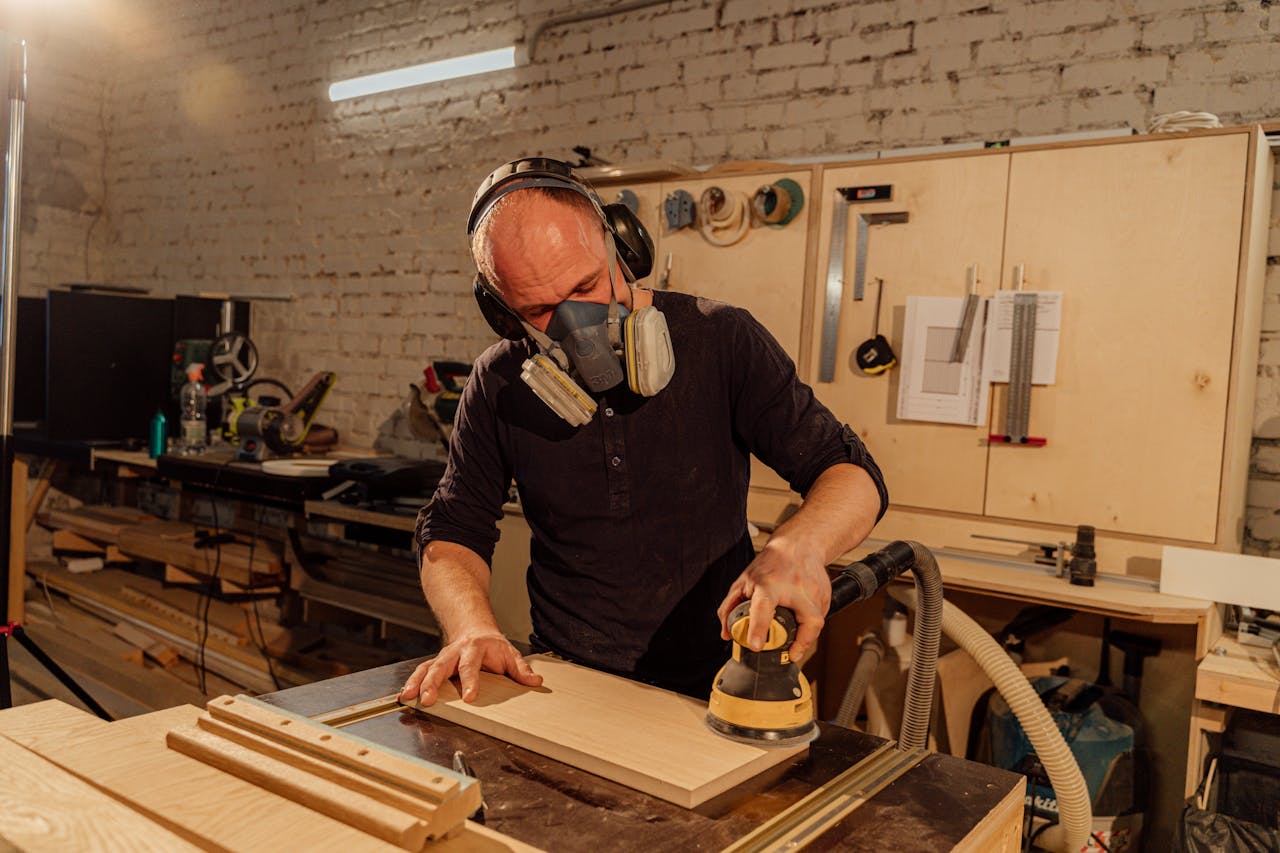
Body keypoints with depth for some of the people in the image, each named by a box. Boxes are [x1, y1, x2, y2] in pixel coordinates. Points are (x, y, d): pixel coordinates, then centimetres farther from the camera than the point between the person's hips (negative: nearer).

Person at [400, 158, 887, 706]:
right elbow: (453, 531, 6)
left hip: (712, 688, -2)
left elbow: (852, 474, -7)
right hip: (567, 688, 3)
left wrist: (800, 546, -29)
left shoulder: (718, 340, -7)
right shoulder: (499, 385, 0)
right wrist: (474, 630, -15)